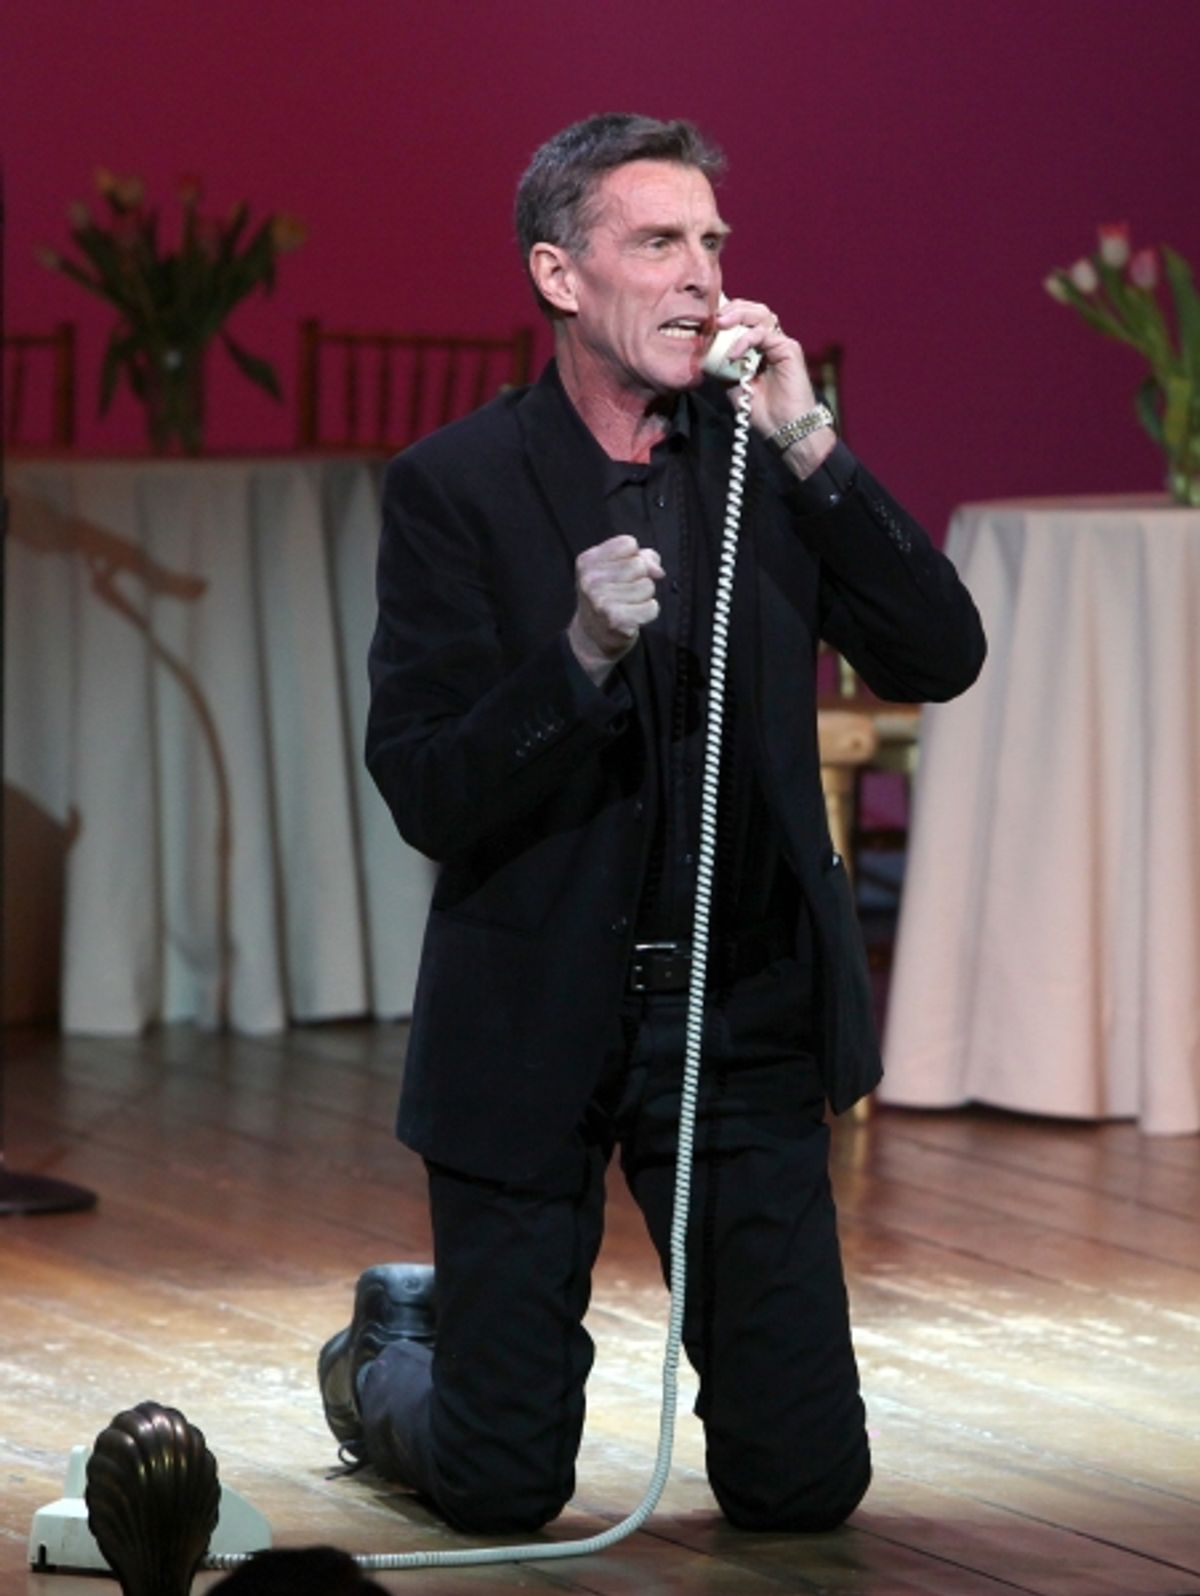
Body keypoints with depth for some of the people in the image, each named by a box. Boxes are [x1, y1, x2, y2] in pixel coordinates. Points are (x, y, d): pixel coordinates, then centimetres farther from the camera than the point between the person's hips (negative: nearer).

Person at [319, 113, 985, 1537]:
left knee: (805, 1485, 0)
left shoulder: (764, 460, 4)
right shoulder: (454, 487, -7)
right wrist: (581, 654, -28)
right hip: (538, 1028, -3)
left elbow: (941, 659, -7)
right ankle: (388, 1352, 36)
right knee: (503, 1493, 2)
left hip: (747, 1020, 3)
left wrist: (810, 446, -14)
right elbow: (427, 800, -13)